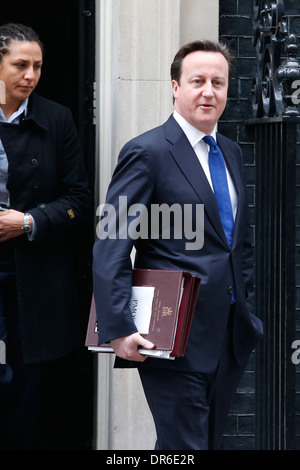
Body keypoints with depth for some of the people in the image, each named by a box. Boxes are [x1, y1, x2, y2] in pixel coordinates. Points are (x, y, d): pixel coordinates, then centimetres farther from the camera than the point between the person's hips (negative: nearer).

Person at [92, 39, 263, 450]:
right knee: (184, 446, -5)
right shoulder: (147, 153, -10)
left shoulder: (231, 153, 14)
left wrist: (247, 311, 16)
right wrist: (119, 330, -21)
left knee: (212, 441, 14)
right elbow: (110, 249, -15)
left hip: (232, 338, 7)